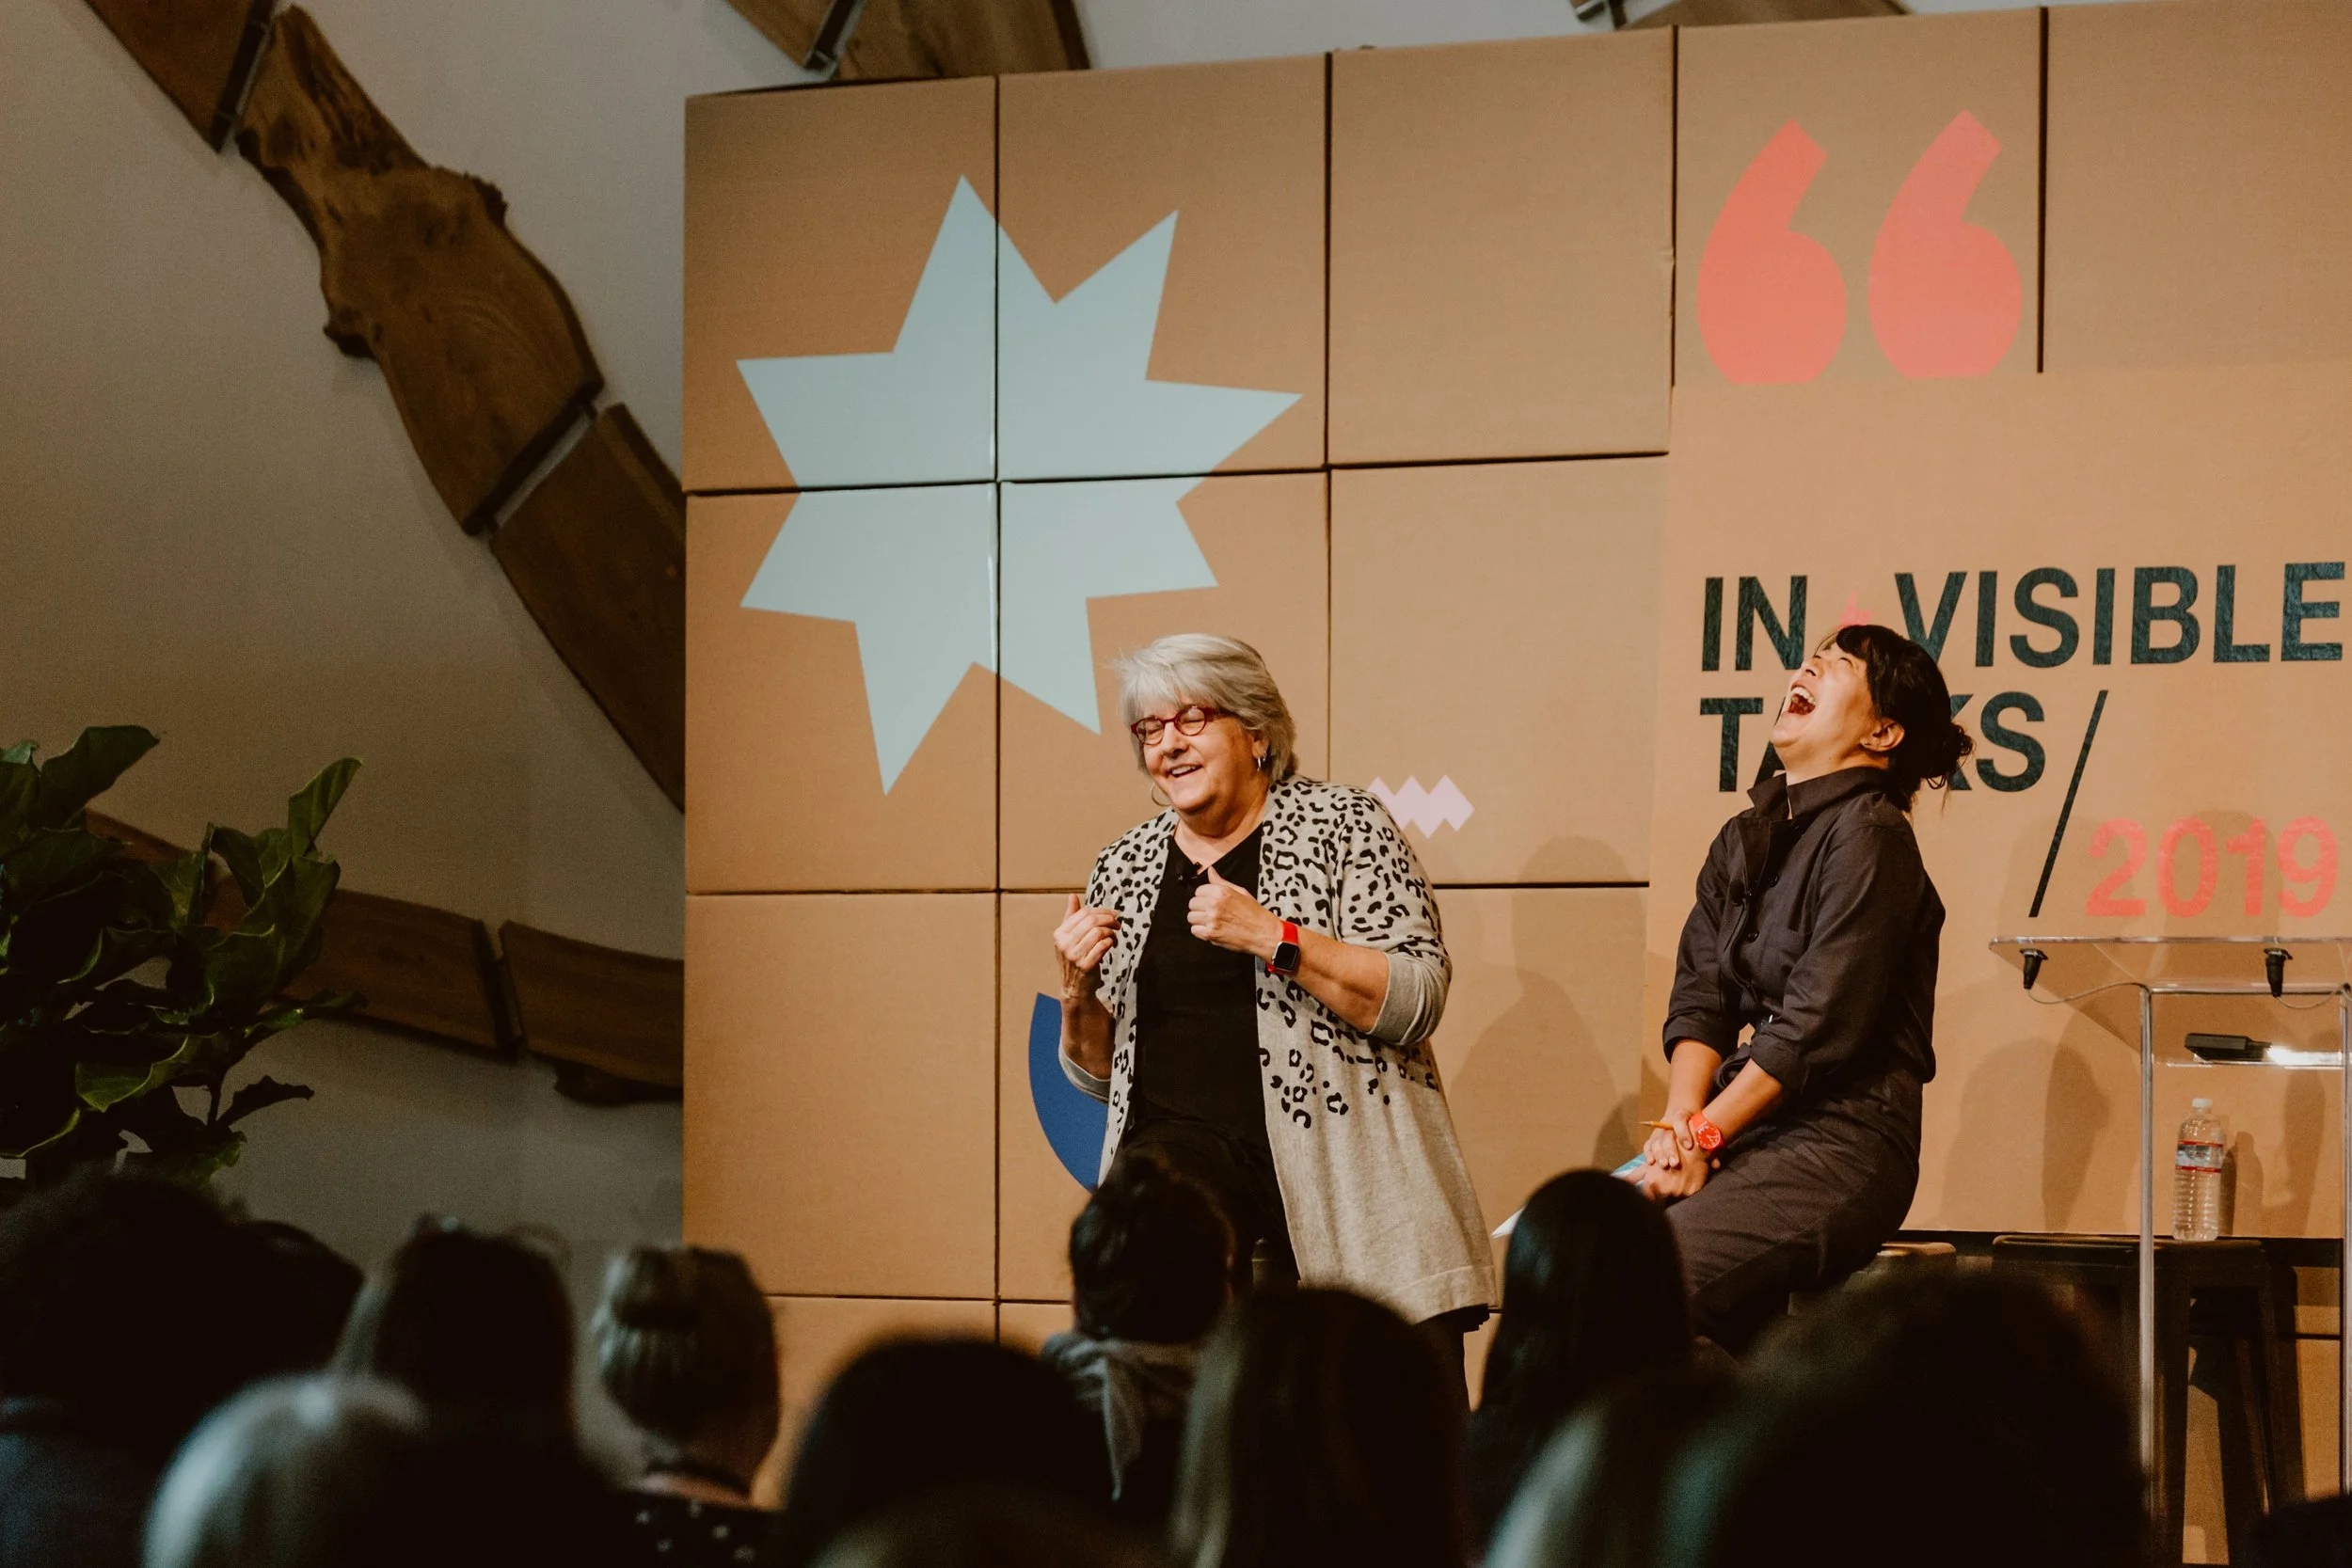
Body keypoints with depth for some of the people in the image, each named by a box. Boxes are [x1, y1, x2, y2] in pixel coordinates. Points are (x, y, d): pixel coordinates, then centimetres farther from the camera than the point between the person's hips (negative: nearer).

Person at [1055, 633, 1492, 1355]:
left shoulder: (1344, 825, 4)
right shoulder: (1126, 867, 14)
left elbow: (1416, 1001, -8)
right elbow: (1100, 1071, 19)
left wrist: (1271, 937, -16)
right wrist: (1078, 991, -2)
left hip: (1340, 1149, -2)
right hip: (1188, 1141, 3)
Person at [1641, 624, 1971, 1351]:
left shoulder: (1869, 836, -9)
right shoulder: (1743, 840, 18)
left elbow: (1818, 1027, -14)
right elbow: (1699, 1000, 10)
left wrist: (1701, 1135, -11)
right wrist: (1677, 1126, -7)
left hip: (1842, 1145, -8)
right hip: (1749, 1135, 8)